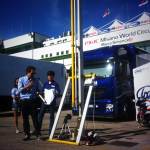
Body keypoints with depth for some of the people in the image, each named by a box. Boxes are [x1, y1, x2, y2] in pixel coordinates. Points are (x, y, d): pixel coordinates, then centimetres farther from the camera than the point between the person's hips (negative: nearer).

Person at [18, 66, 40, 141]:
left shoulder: (35, 80, 9)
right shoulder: (21, 79, 3)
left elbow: (37, 89, 16)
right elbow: (19, 90, -6)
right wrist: (28, 86, -16)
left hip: (33, 100, 1)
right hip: (24, 101, -1)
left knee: (35, 118, -2)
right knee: (25, 118, 5)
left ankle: (38, 134, 5)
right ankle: (27, 134, 16)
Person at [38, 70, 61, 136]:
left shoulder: (55, 84, 0)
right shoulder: (45, 83, 10)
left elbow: (58, 93, -3)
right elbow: (42, 92, 16)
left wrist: (56, 93, -22)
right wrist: (43, 97, 1)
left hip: (52, 103, -3)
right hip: (45, 102, 3)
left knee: (51, 117, 2)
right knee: (40, 115, 1)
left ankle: (50, 131, 10)